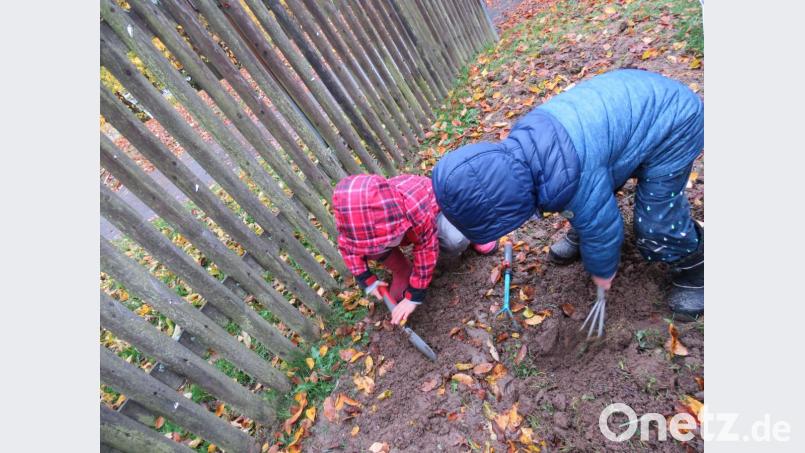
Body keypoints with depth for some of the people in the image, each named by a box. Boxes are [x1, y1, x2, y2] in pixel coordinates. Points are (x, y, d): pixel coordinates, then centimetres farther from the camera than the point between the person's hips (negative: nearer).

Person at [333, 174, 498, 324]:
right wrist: (367, 281, -15)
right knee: (368, 243, -27)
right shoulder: (352, 217, -33)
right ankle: (402, 272, 0)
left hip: (435, 206, -3)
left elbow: (426, 250, -34)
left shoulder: (415, 207, -45)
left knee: (455, 243, -32)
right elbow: (347, 246, -12)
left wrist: (414, 296, -27)